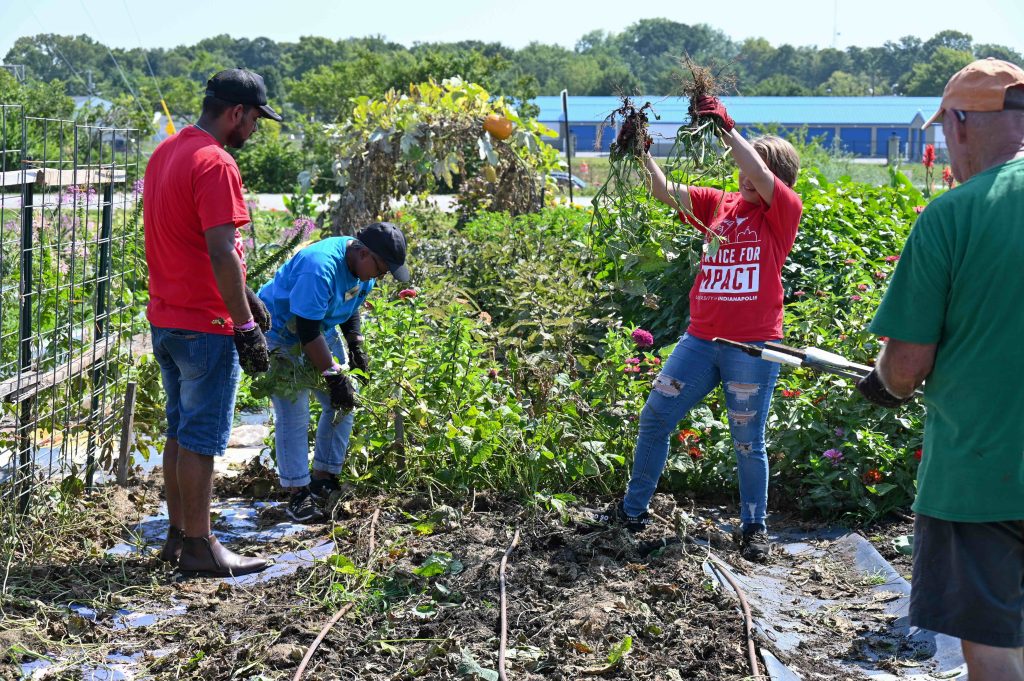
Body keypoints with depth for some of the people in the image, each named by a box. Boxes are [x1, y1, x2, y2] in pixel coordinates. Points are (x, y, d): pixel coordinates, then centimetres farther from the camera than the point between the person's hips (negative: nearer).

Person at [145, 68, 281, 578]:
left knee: (180, 431, 16)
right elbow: (221, 253, -24)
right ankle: (199, 548, 7)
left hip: (166, 319, 9)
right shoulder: (215, 164, -18)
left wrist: (242, 296, 20)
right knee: (202, 438, -1)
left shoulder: (165, 153, 12)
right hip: (204, 326, -9)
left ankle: (177, 536, 24)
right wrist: (246, 327, -20)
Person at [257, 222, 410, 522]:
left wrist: (356, 346, 1)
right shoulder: (320, 268, -35)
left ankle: (323, 480, 14)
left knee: (344, 403, 5)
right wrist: (334, 376, -30)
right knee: (293, 414, -15)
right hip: (282, 332, -9)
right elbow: (308, 332, -33)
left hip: (323, 332, 9)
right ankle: (298, 494, -7)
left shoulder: (364, 268, -6)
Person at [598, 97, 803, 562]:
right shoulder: (717, 205, 11)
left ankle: (755, 528, 19)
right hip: (701, 338, 5)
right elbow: (665, 192, 7)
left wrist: (726, 126, -20)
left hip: (753, 346, -5)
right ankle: (633, 510, 21)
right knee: (654, 417, 7)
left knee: (748, 442, 3)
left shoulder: (784, 211, -2)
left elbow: (760, 175, -20)